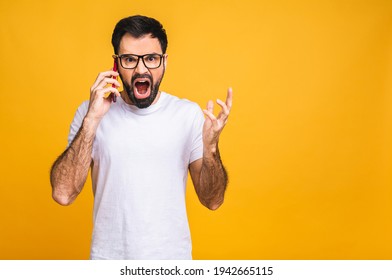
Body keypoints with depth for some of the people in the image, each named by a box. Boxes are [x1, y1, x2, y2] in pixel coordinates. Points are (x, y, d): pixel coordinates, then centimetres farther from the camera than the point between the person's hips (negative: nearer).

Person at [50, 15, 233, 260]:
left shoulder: (190, 114, -7)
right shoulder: (91, 112, -7)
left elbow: (212, 201, -7)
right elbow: (63, 194, -15)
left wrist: (210, 147, -23)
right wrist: (92, 120, -23)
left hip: (172, 254, 1)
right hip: (108, 254, 0)